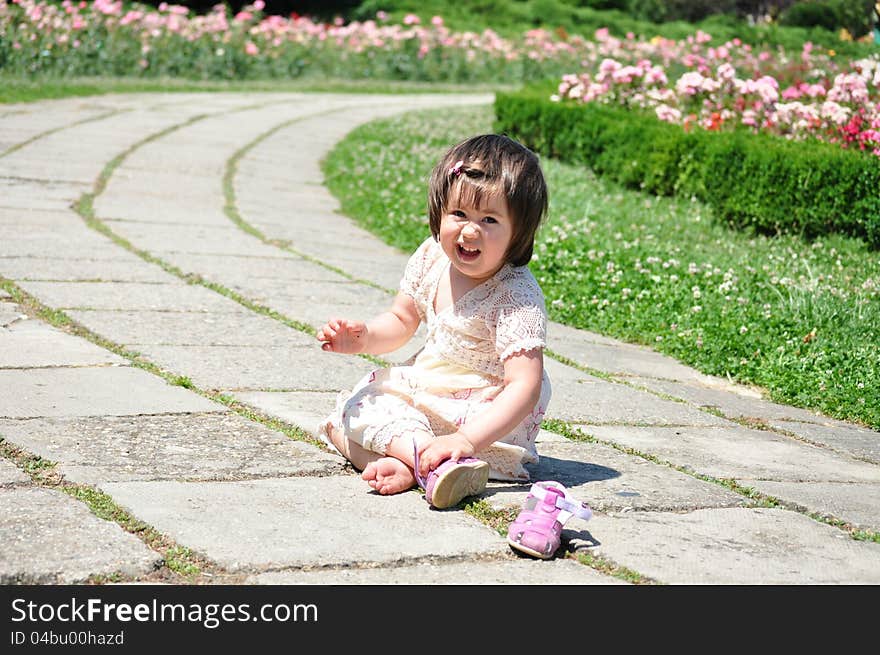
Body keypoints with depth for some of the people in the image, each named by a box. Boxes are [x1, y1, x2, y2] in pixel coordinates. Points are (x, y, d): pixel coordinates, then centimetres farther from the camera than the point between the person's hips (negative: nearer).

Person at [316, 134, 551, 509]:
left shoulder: (518, 298, -28)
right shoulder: (432, 259, -7)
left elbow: (524, 387, -34)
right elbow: (402, 320, 11)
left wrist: (465, 440, -46)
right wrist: (363, 338, -12)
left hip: (486, 416, -8)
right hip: (423, 388, 8)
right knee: (349, 414, -9)